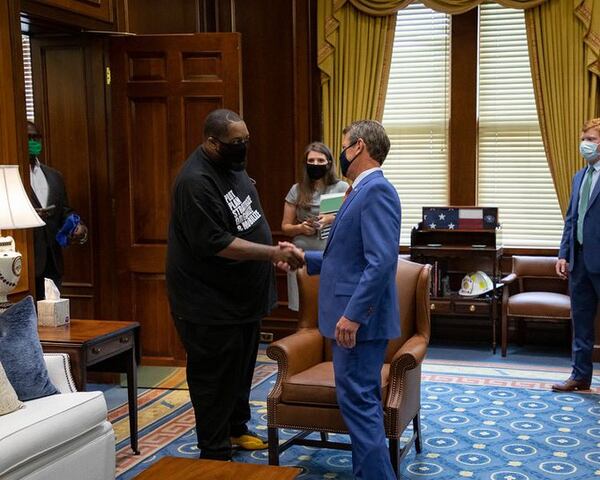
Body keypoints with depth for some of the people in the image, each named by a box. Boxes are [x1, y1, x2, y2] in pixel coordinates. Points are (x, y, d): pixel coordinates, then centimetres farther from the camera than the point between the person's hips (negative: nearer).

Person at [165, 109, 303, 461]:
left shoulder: (232, 164, 4)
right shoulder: (196, 182, -26)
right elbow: (217, 244, -29)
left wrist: (272, 251, 12)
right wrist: (274, 253, -29)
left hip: (243, 293, 9)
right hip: (211, 301, -9)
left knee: (242, 367, 21)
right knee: (215, 377, 3)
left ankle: (236, 427, 39)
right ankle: (216, 453, 15)